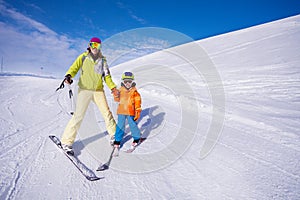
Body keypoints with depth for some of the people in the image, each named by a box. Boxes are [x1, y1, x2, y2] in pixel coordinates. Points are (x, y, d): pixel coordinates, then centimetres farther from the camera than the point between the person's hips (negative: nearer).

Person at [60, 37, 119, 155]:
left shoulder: (102, 60, 12)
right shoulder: (83, 57, 5)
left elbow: (107, 76, 14)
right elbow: (74, 68, -3)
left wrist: (112, 87, 3)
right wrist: (69, 76, -25)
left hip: (98, 90, 3)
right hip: (84, 89, -3)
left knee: (106, 112, 1)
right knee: (79, 115, -9)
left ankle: (114, 134, 20)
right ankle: (66, 141, 3)